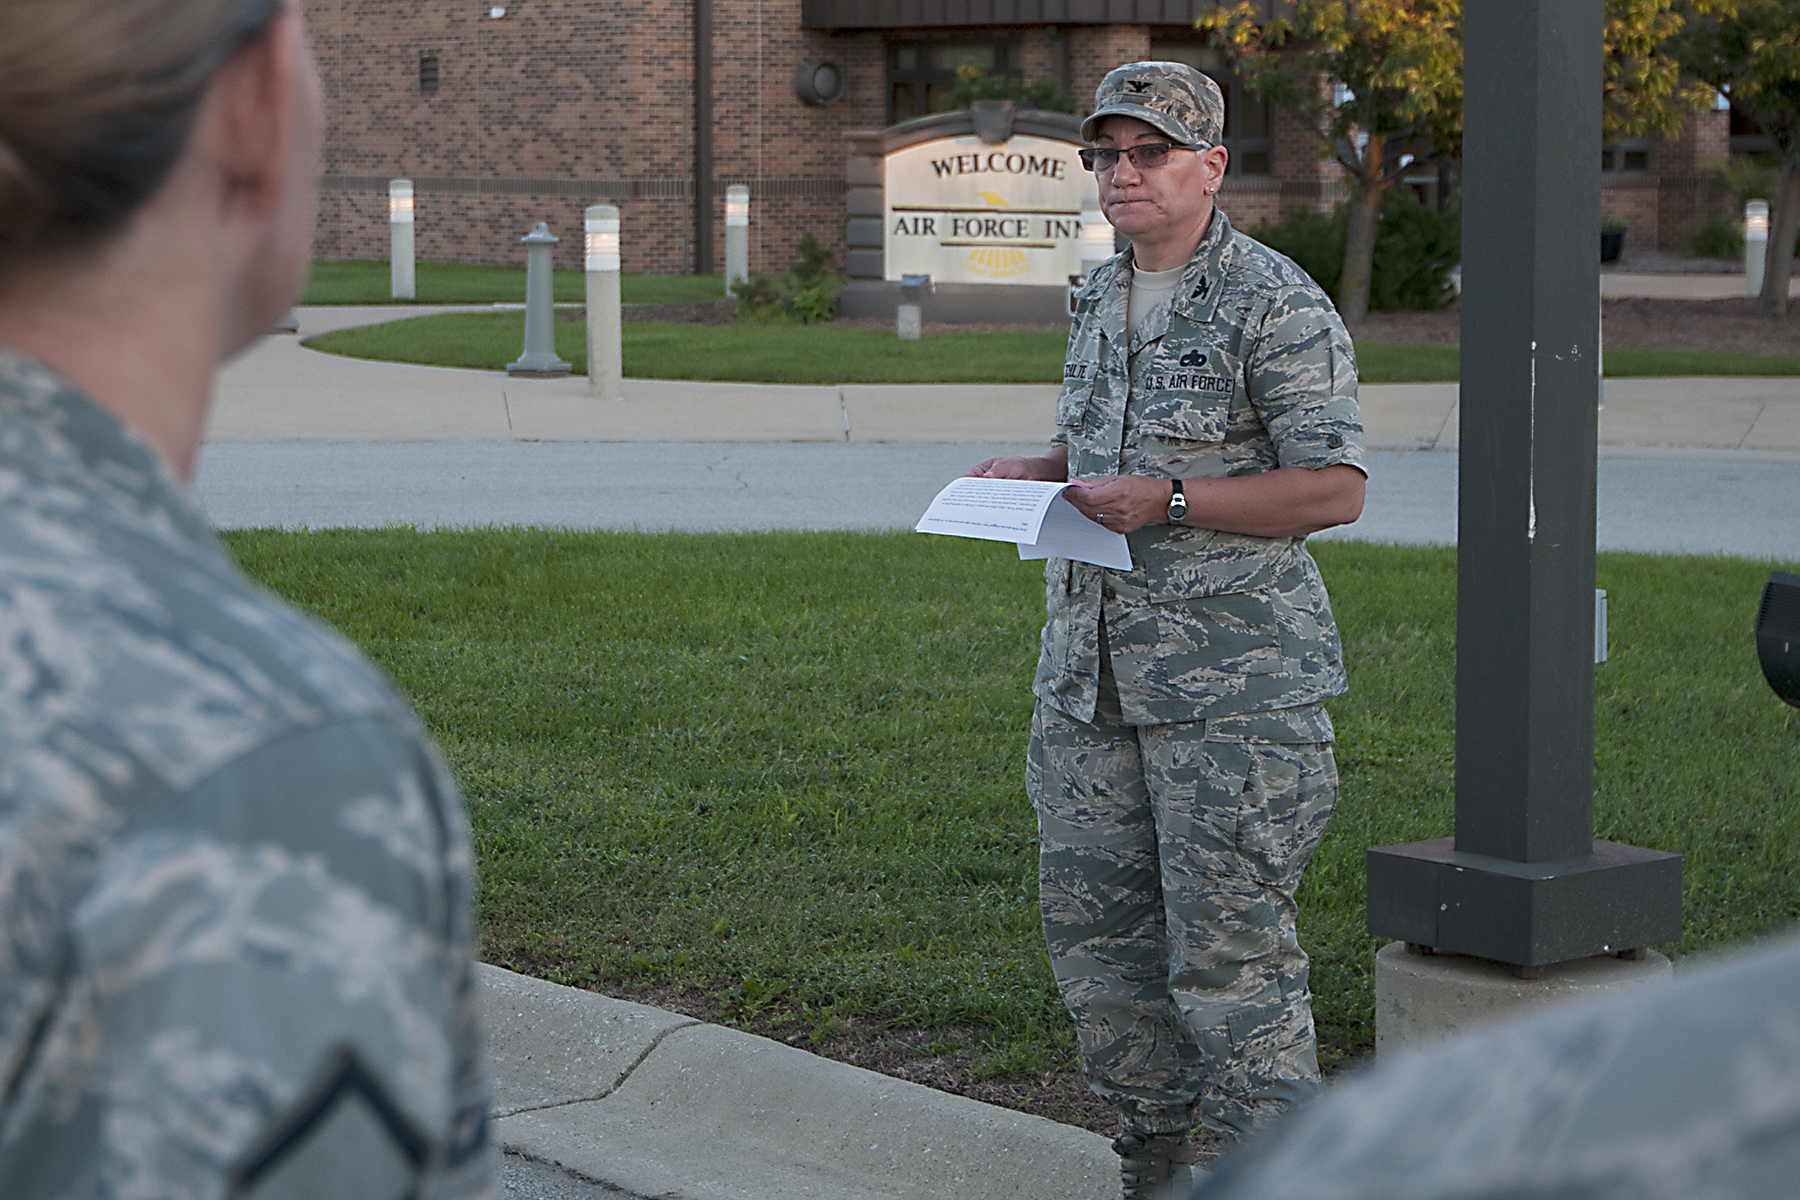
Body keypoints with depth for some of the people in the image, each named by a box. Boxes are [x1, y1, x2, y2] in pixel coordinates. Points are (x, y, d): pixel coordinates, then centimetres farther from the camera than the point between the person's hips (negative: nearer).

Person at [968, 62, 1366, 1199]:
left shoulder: (1277, 305, -8)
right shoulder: (1101, 298, 16)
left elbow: (1335, 487, -14)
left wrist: (1166, 500, -20)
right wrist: (1035, 472, 9)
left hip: (1234, 681, -8)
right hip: (1091, 674, 8)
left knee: (1229, 943, -7)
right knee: (1093, 919, 10)